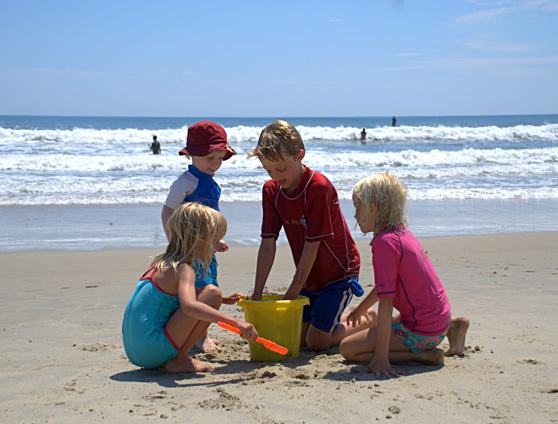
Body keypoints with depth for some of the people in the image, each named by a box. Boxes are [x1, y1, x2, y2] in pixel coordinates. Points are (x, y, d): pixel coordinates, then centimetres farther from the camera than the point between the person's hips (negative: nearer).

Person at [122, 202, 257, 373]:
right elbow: (189, 306, -34)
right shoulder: (183, 269, -13)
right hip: (153, 351, -9)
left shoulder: (162, 263, 15)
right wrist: (235, 322, -36)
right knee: (212, 293, -13)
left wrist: (223, 300, 28)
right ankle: (178, 362, -8)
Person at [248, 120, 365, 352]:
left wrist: (293, 291, -20)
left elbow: (312, 245, -24)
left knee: (316, 341, -8)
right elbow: (268, 244, -7)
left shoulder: (319, 187, -25)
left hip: (339, 272, -7)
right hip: (309, 277, 7)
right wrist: (257, 292, -13)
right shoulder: (271, 190, -5)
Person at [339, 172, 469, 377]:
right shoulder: (402, 232, 8)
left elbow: (386, 302, -25)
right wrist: (361, 308, 40)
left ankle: (423, 355, -9)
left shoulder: (384, 243, -21)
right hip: (440, 319, 9)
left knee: (347, 348, -7)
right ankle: (451, 327, 19)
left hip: (421, 330, -9)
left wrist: (380, 358, -24)